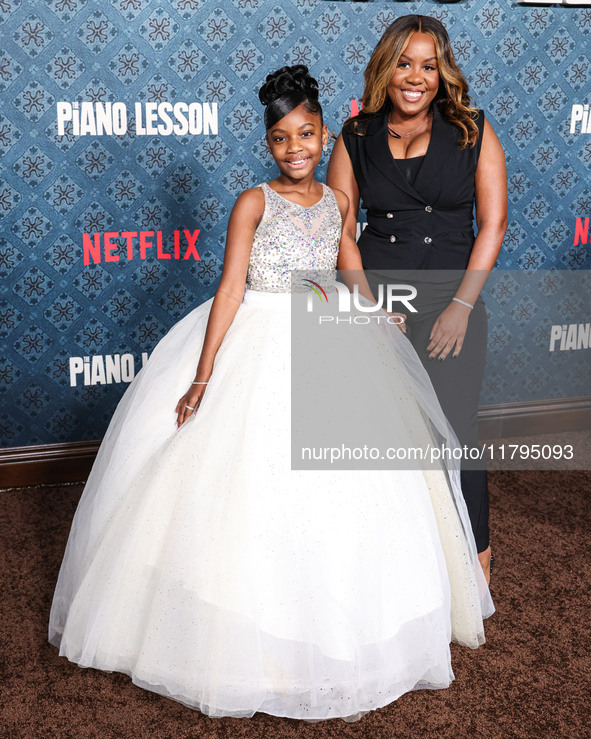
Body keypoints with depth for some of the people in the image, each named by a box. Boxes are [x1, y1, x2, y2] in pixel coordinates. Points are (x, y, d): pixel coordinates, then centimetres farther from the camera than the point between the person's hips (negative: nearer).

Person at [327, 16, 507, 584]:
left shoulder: (473, 131, 2)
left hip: (451, 305, -1)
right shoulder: (355, 138, 5)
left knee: (453, 432, 0)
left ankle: (476, 549, 21)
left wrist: (462, 306, -9)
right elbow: (339, 230, 3)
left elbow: (493, 224, -1)